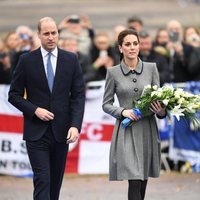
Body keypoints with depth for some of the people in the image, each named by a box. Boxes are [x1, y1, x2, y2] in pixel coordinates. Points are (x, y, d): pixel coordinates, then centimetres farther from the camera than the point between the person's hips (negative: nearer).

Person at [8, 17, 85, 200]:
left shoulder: (71, 59, 4)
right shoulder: (27, 60, 0)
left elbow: (78, 95, 2)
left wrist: (75, 125, -11)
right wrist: (34, 110, -12)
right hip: (36, 132, -2)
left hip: (61, 131, 2)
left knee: (56, 181, 10)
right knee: (42, 179, -11)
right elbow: (14, 95, 3)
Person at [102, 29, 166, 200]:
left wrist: (161, 111, -15)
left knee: (143, 181, 10)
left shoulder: (151, 68, 4)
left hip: (148, 130, 3)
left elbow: (159, 97, 7)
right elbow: (106, 104, 5)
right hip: (127, 132, -3)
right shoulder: (113, 72, 0)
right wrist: (122, 111, -13)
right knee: (134, 181, -13)